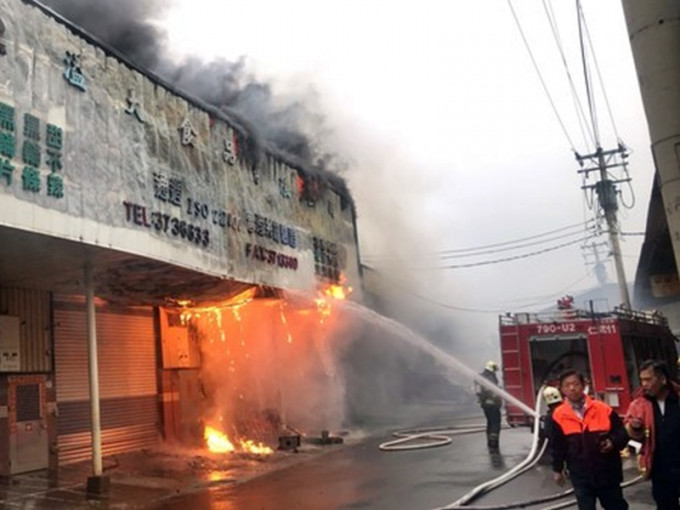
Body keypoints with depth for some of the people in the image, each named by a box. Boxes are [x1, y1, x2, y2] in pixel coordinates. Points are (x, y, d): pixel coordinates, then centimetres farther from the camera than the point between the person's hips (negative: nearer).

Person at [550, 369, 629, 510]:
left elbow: (622, 432, 0)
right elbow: (558, 446, 5)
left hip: (607, 472, 0)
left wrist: (613, 442, -20)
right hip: (580, 475, 0)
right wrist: (557, 469, 9)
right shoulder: (559, 415, -5)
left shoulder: (603, 409, -8)